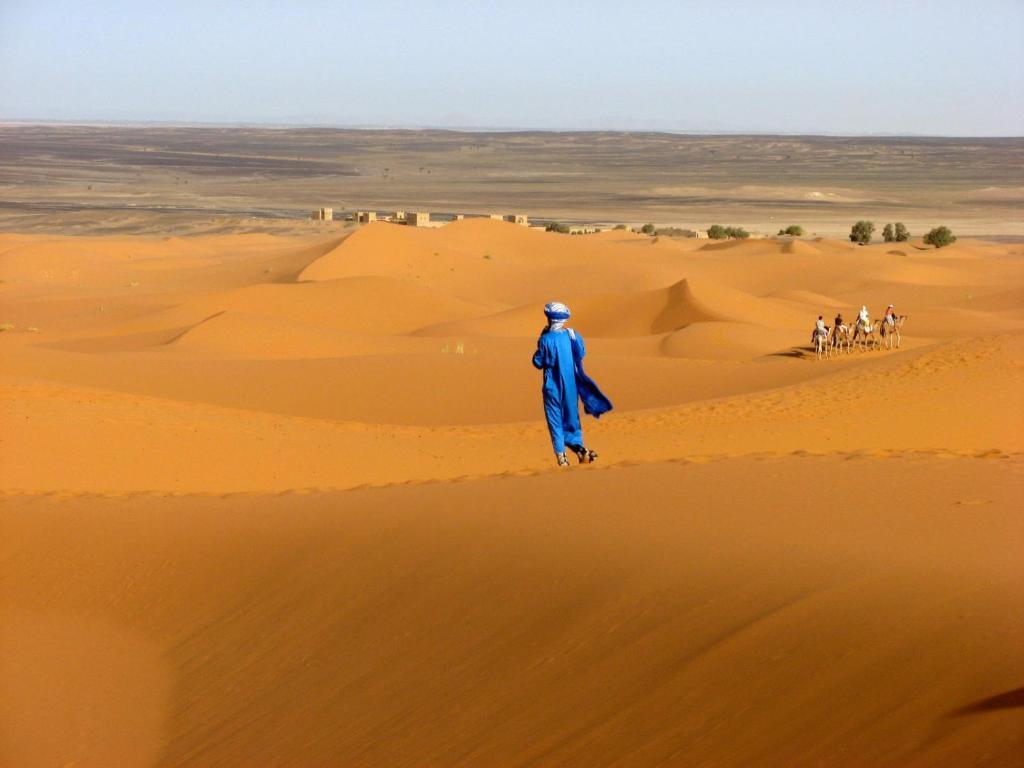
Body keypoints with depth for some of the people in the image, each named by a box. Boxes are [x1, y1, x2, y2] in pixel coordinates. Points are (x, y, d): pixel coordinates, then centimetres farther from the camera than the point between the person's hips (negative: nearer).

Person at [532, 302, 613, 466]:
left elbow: (538, 362, -8)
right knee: (571, 417, 18)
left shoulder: (546, 340, -18)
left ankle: (561, 456, 2)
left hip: (552, 387, -4)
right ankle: (579, 446, 8)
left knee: (555, 421, 6)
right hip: (571, 385, 4)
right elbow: (582, 353, 13)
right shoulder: (574, 336, -5)